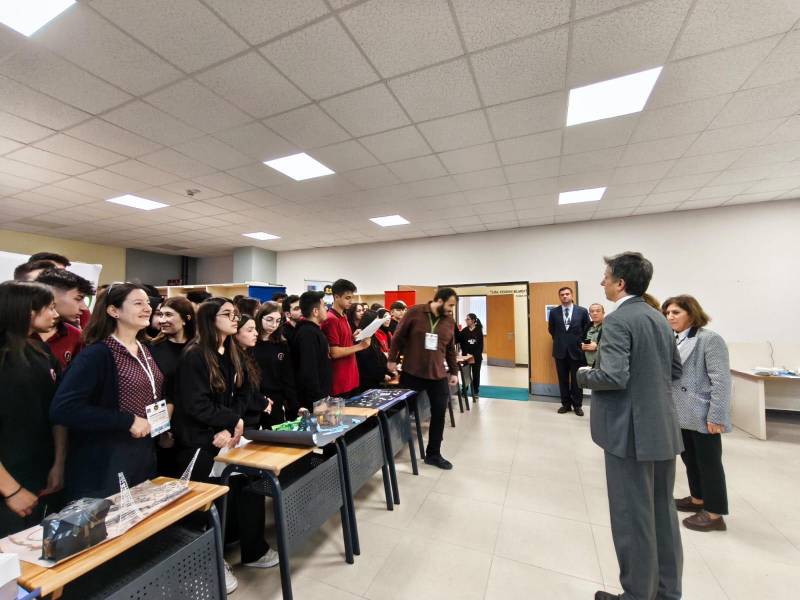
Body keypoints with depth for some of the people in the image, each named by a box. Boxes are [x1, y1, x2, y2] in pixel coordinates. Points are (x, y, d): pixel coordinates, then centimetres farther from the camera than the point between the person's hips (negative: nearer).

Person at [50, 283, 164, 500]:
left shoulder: (146, 351, 7)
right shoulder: (97, 354, -18)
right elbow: (63, 409, -26)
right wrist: (128, 421, -25)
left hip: (145, 455, 8)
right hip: (106, 463, -8)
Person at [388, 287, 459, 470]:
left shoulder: (450, 322, 4)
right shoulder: (415, 312, -9)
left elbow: (451, 349, 14)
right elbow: (398, 336, -3)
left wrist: (454, 372, 14)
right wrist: (392, 359, -2)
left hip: (438, 375, 4)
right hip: (411, 373, -4)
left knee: (439, 414, 7)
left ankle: (433, 454, 25)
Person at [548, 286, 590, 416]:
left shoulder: (582, 311, -3)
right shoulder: (554, 312, 1)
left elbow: (587, 328, 7)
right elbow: (551, 329, 14)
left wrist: (579, 340, 3)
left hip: (576, 349, -1)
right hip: (560, 350, 1)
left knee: (576, 380, 7)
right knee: (563, 379, 9)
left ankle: (577, 405, 21)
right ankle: (566, 404, 21)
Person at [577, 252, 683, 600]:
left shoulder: (617, 320, -18)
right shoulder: (659, 318, 9)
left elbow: (614, 377, -26)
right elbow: (675, 371, 16)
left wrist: (584, 375, -8)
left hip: (631, 432, -9)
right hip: (663, 429, 9)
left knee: (633, 518, 7)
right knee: (662, 514, 21)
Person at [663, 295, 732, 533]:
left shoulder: (710, 339, -12)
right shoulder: (673, 340, 9)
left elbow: (721, 381, -16)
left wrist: (716, 417, -18)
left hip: (702, 415, -7)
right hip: (681, 414, 7)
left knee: (708, 463, 6)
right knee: (689, 459, 19)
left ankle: (714, 515, 20)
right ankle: (698, 499, 36)